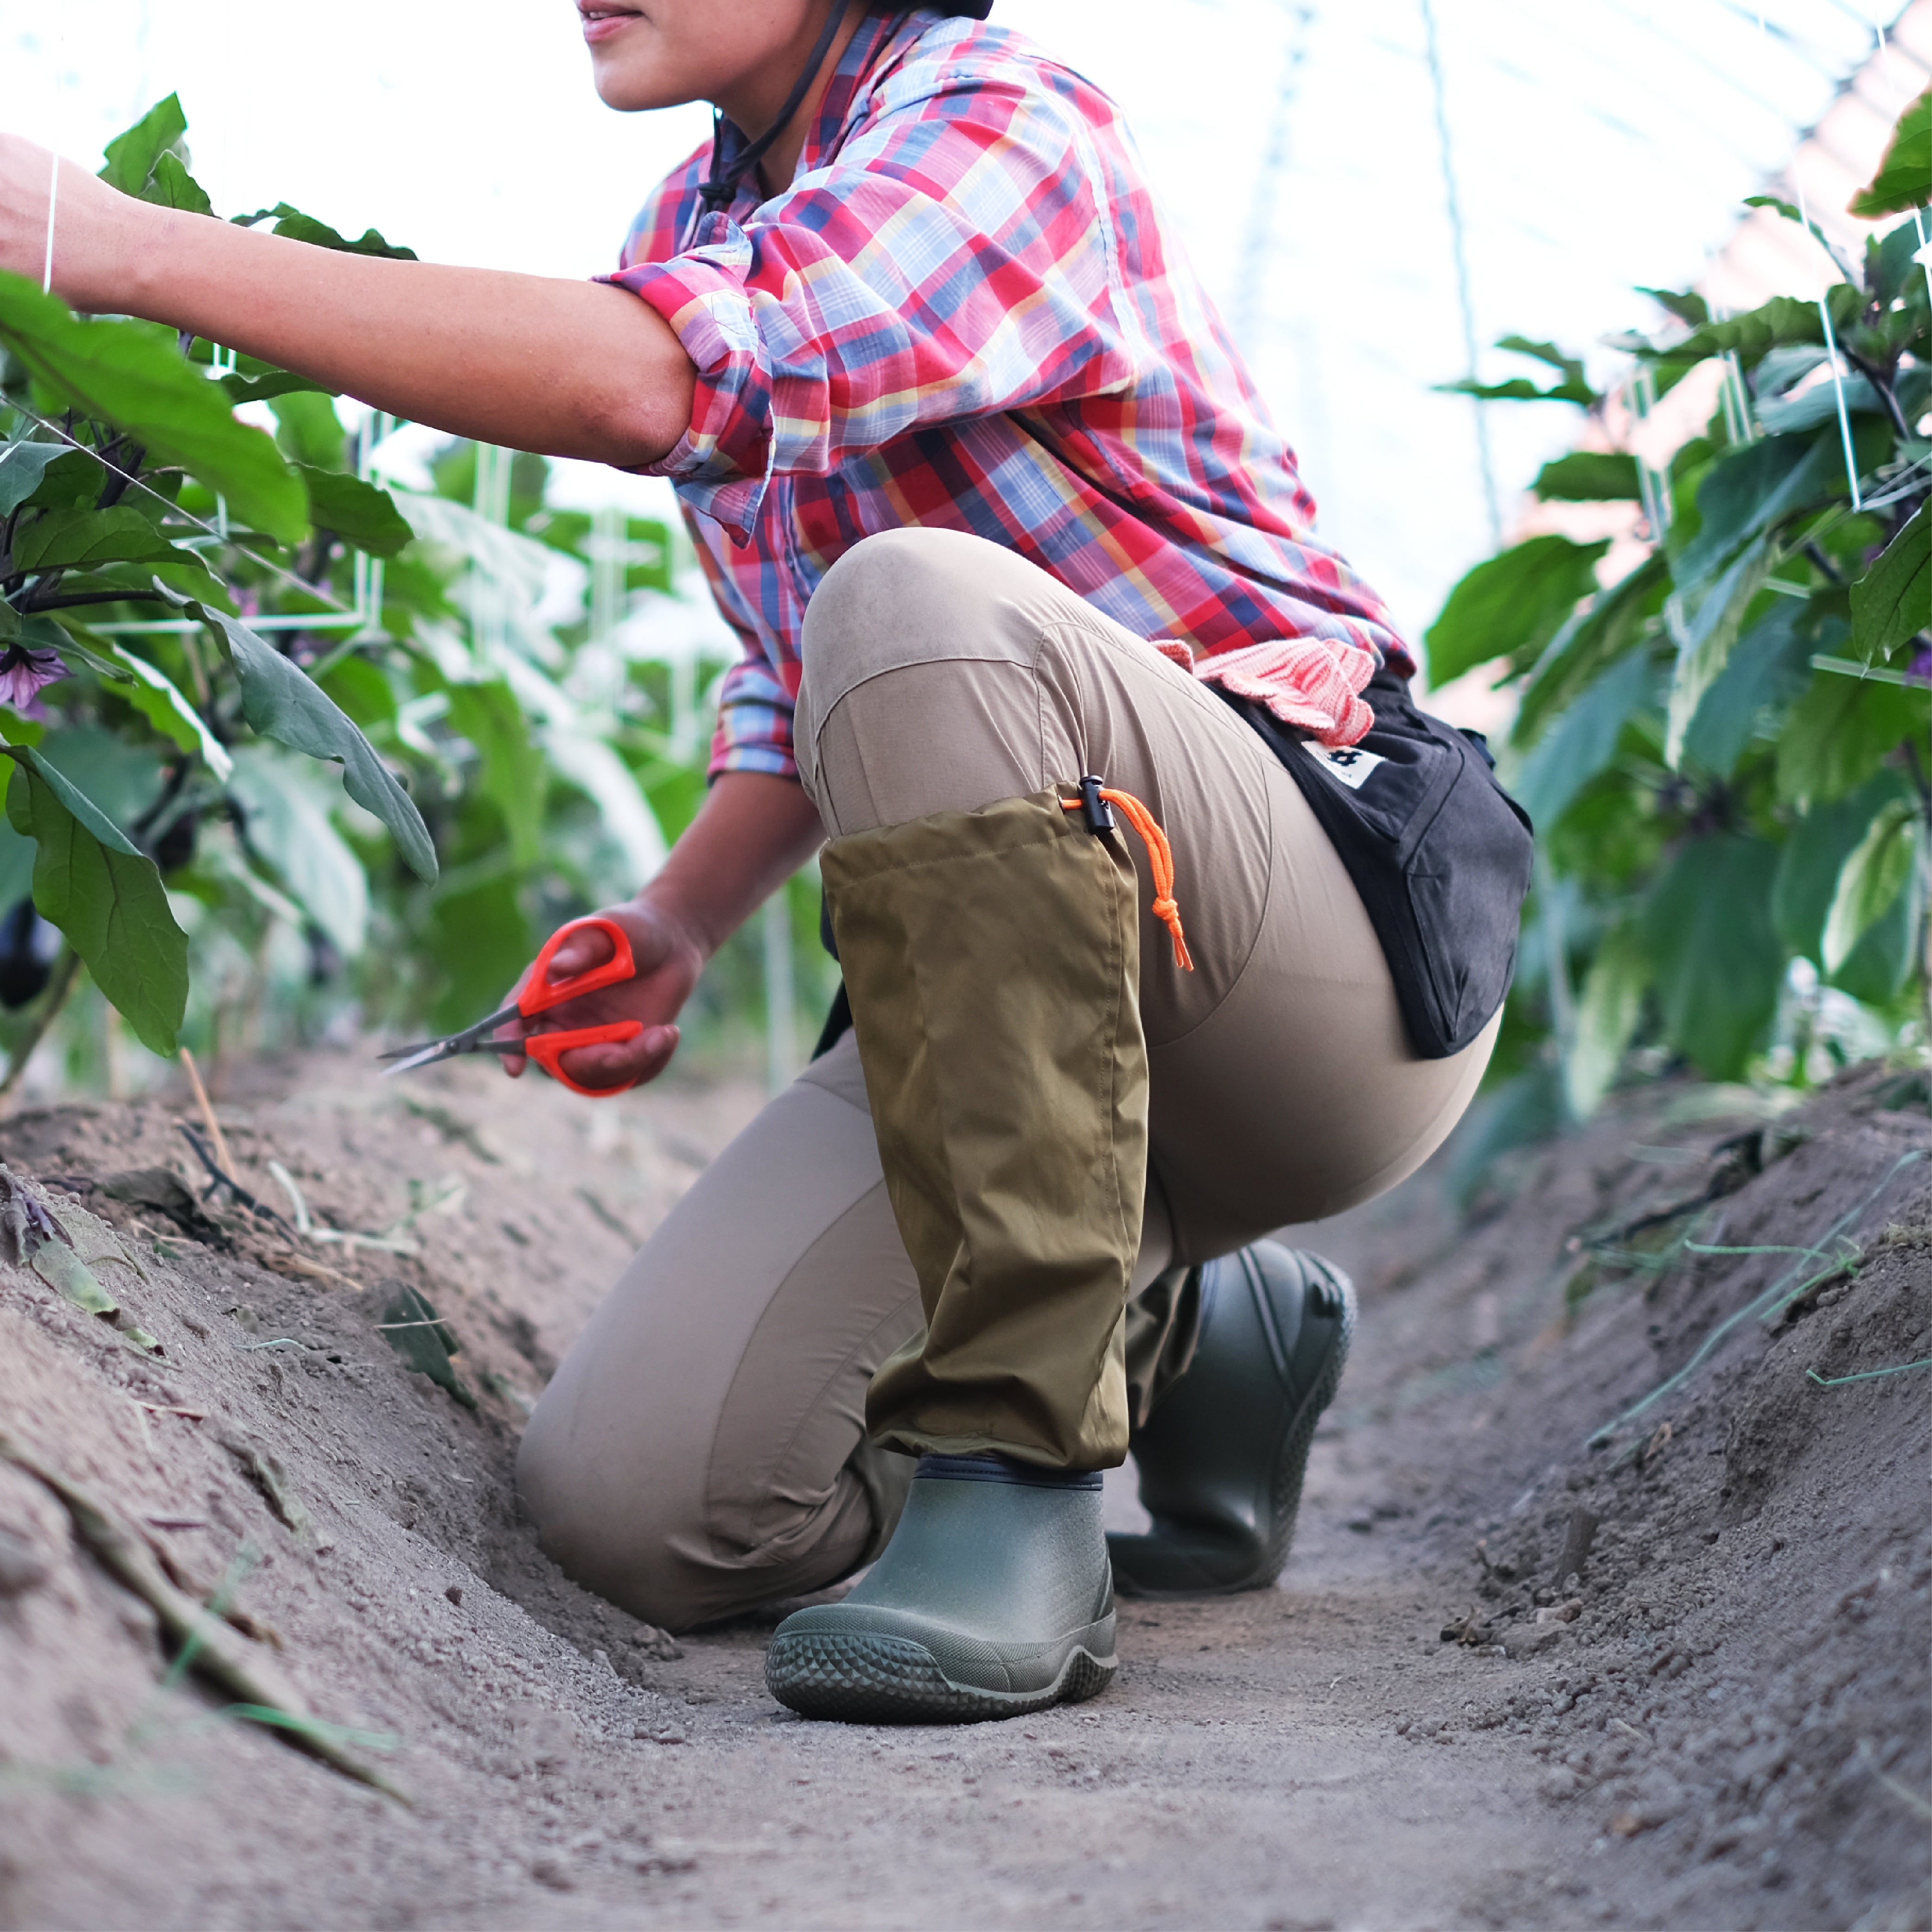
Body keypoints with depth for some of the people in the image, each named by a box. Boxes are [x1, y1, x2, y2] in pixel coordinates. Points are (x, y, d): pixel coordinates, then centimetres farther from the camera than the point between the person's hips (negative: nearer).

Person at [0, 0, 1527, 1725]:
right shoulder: (698, 227, 13)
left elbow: (657, 382, -31)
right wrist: (678, 923, 4)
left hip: (1341, 938, -6)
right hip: (1030, 998, 7)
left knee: (917, 599, -35)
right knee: (634, 1497, -9)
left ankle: (1016, 1466, -28)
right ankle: (1184, 1333, 15)